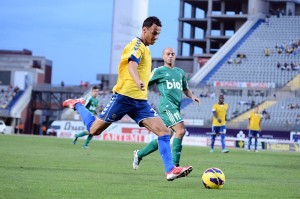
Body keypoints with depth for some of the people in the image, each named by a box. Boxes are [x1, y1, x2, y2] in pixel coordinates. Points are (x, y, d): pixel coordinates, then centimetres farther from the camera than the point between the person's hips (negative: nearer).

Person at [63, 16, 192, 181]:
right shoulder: (137, 44, -11)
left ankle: (170, 170, -12)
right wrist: (138, 81, -50)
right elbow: (132, 65, -31)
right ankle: (77, 105, 30)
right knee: (94, 130, 3)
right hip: (123, 97, -8)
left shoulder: (145, 48, 18)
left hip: (140, 101, 8)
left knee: (163, 131, -9)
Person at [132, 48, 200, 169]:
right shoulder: (159, 71, 3)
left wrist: (192, 96, 13)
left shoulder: (180, 72, 22)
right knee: (181, 131, -23)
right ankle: (174, 166, -20)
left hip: (176, 107, 7)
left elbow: (185, 89, 32)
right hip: (166, 105, -7)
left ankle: (139, 154, 26)